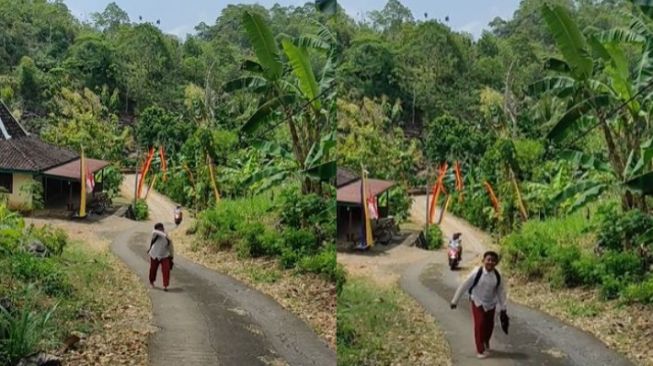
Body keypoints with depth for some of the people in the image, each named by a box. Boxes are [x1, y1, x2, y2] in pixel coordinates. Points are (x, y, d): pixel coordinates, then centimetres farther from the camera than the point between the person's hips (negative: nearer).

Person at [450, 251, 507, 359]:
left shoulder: (497, 276, -13)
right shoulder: (477, 272, -23)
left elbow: (501, 291, 0)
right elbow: (464, 286, -17)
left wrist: (503, 308, 3)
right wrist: (455, 301, -13)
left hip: (491, 304, 4)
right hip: (478, 303, -4)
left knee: (489, 325, 13)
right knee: (480, 325, -8)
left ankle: (486, 344, 39)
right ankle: (480, 350, 2)